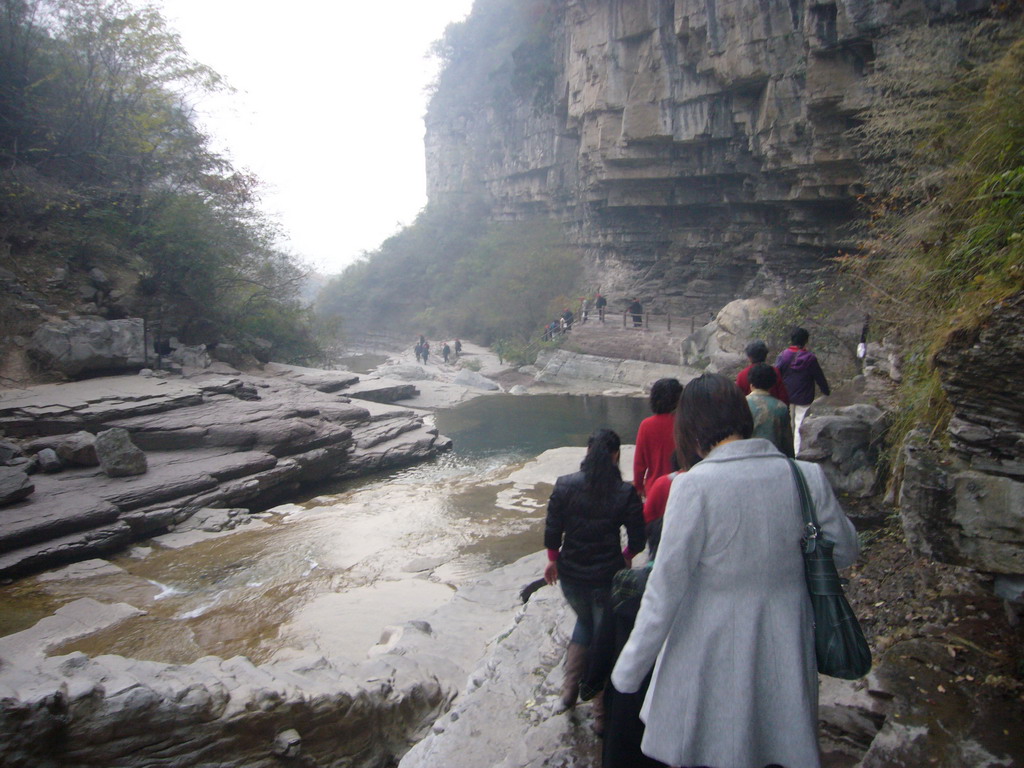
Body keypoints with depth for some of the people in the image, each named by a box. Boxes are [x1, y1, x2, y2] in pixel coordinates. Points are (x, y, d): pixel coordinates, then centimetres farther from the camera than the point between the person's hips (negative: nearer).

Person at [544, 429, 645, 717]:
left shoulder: (565, 486, -9)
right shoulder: (625, 493, -14)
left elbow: (552, 531, -5)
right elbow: (637, 541, -8)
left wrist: (553, 560, 11)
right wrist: (626, 556, 13)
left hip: (571, 574, 3)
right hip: (607, 576, -2)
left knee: (584, 621, 29)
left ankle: (569, 691, 29)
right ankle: (602, 709, 27)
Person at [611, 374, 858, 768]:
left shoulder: (694, 485, -21)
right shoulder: (808, 476, -8)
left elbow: (666, 586, -17)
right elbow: (844, 551, 7)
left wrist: (629, 669, -6)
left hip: (711, 656, -4)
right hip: (785, 653, 4)